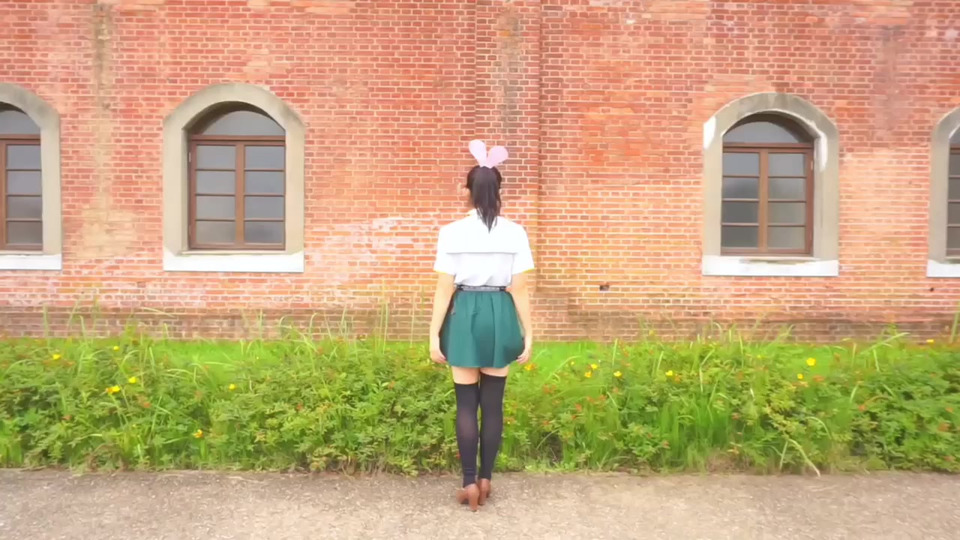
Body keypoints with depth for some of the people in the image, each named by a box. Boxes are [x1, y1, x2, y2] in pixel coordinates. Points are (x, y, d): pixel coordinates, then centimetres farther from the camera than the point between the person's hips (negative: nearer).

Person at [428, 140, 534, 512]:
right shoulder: (515, 233, -3)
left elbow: (444, 288, -8)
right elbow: (519, 289, -4)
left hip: (465, 316, -1)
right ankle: (485, 479, 25)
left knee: (466, 402, 10)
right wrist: (528, 334, 4)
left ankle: (470, 483, 17)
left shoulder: (452, 232, -6)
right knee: (493, 402, 12)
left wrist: (434, 334, -1)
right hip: (500, 316, 2)